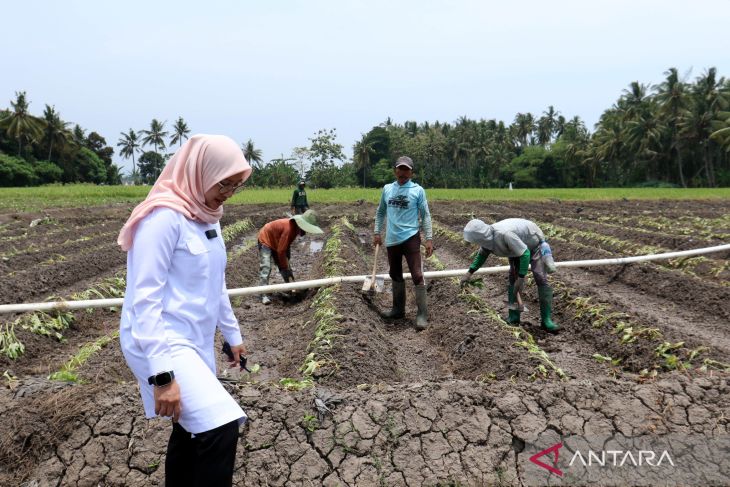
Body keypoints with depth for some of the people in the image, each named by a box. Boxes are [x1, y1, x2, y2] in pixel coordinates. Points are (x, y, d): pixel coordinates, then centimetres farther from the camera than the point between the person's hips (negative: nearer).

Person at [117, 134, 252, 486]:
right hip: (161, 344, -9)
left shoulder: (207, 216, 8)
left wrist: (232, 334, 23)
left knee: (192, 429, 17)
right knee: (221, 427, -16)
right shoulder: (164, 216, -18)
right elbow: (145, 299, -21)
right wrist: (162, 373, -23)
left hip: (195, 342, 9)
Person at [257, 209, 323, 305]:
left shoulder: (295, 226, -8)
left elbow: (287, 246, 3)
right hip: (266, 240, -9)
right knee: (265, 267, -17)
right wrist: (285, 267, -21)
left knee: (286, 267, 9)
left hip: (276, 242, 9)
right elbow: (281, 250, -30)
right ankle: (264, 295, -20)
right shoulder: (289, 228, -36)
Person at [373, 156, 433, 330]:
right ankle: (398, 309, 30)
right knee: (395, 275, 16)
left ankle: (422, 314, -2)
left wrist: (429, 238, -9)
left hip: (410, 238, -5)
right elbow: (380, 212, 17)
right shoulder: (387, 189, 7)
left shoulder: (418, 190, -4)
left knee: (417, 275, -9)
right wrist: (377, 233, 11)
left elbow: (425, 215, -3)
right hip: (392, 239, 5)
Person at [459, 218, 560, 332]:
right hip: (517, 246, 7)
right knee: (513, 277, 0)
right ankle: (513, 317, 6)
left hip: (533, 243, -7)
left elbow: (525, 254, -37)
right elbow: (482, 254, 5)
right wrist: (469, 273, -2)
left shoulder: (504, 234, -43)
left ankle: (547, 319, -12)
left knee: (540, 278, -15)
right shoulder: (486, 237, -16)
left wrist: (521, 278, -35)